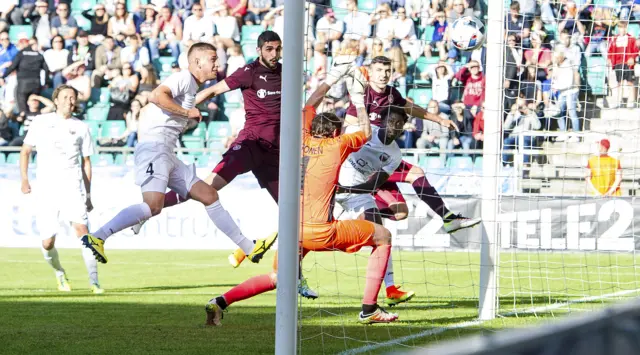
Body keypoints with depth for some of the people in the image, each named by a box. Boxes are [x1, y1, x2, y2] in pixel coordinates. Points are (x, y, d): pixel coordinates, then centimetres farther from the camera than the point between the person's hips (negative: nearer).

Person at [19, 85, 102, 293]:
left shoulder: (81, 127, 10)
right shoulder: (41, 122, 7)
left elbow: (86, 162, 15)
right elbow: (25, 151, 13)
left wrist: (88, 194, 12)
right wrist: (24, 179, 1)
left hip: (72, 186, 0)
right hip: (46, 189, 0)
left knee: (81, 228, -21)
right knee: (47, 243, -1)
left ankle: (94, 282, -22)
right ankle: (60, 274, 29)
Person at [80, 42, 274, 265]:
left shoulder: (192, 87, 24)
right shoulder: (184, 78, -5)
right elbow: (156, 96, -23)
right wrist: (187, 112, -15)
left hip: (167, 155, 10)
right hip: (154, 148, -10)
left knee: (209, 195, 9)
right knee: (154, 205, -26)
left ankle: (249, 249, 11)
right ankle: (98, 237, -27)